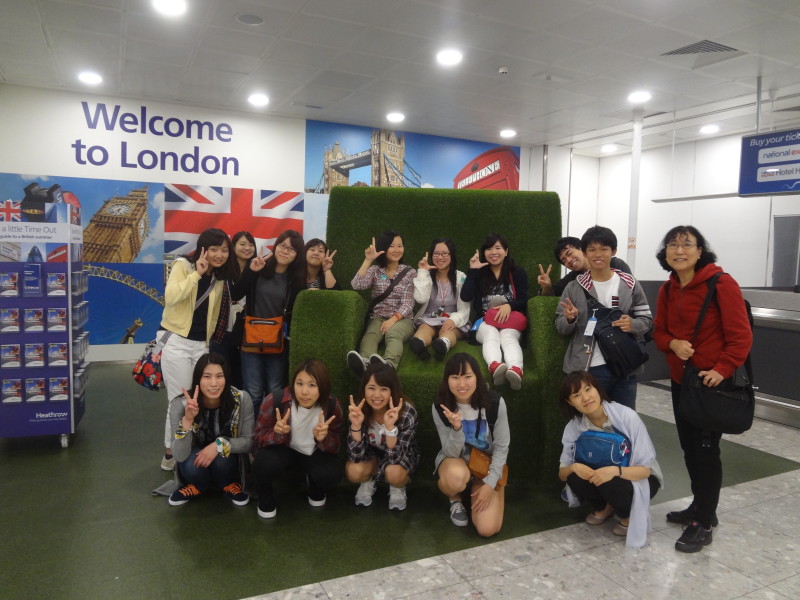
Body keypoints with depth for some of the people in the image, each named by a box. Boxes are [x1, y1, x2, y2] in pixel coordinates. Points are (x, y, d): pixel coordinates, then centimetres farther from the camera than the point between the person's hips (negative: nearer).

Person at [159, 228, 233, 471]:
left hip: (202, 345, 5)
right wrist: (197, 274, -23)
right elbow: (170, 298, -24)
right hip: (176, 342, -5)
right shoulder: (183, 265, -7)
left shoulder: (220, 278, 9)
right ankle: (170, 453, 13)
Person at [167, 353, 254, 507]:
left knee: (221, 457, -32)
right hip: (196, 465, 0)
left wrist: (220, 444, -31)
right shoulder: (180, 404, -24)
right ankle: (198, 486, 5)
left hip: (228, 461, 0)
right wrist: (188, 419, -43)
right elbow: (180, 456, -28)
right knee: (192, 463, -32)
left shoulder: (241, 399, -22)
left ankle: (229, 484, 3)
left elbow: (248, 441, -14)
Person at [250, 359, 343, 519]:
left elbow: (335, 447, -10)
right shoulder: (274, 401, -26)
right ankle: (265, 498, 2)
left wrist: (324, 439, -35)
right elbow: (257, 438, -14)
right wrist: (276, 433, -38)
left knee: (330, 475, -29)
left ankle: (316, 488, 12)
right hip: (282, 449, -1)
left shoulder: (332, 406, -20)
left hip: (314, 453, 2)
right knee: (266, 463, -35)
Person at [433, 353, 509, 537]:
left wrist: (490, 483, -17)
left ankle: (473, 490, 19)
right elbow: (452, 453, -17)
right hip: (455, 460, 0)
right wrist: (456, 428, -36)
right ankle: (456, 498, 1)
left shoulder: (495, 402, -23)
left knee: (487, 529, -15)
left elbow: (501, 447, -11)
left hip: (488, 464, 1)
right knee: (456, 477, -39)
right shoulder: (440, 406, -20)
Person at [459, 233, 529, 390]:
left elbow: (524, 300, 2)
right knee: (491, 334, -36)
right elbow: (465, 297, -3)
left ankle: (516, 370, -68)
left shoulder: (517, 272, 13)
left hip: (510, 321, 0)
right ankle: (495, 367, -68)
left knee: (507, 337, -36)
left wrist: (509, 305, -20)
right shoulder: (479, 273, 14)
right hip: (484, 323, 1)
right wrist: (473, 270, -4)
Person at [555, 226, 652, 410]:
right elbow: (560, 327, 5)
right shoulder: (574, 288, 1)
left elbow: (647, 319, 7)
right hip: (587, 369, -1)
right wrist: (569, 319, -17)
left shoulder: (630, 285, 3)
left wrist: (633, 325, -15)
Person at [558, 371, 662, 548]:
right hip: (601, 476, 3)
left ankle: (628, 515, 0)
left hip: (639, 479, -3)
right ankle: (604, 508, 5)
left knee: (610, 483, -34)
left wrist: (615, 470, -41)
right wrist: (573, 467, -32)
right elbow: (562, 474, -9)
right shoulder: (573, 427, -14)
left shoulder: (627, 417, -25)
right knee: (574, 476, -26)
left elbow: (645, 469, -22)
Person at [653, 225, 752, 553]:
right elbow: (659, 331, 10)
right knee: (689, 446, 16)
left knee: (706, 449, 0)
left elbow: (741, 335, -16)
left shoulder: (721, 283, -14)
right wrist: (673, 343, -12)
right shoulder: (667, 289, 6)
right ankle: (700, 507, 34)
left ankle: (704, 523, 14)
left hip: (712, 381, -6)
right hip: (680, 379, 7)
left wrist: (722, 370, -23)